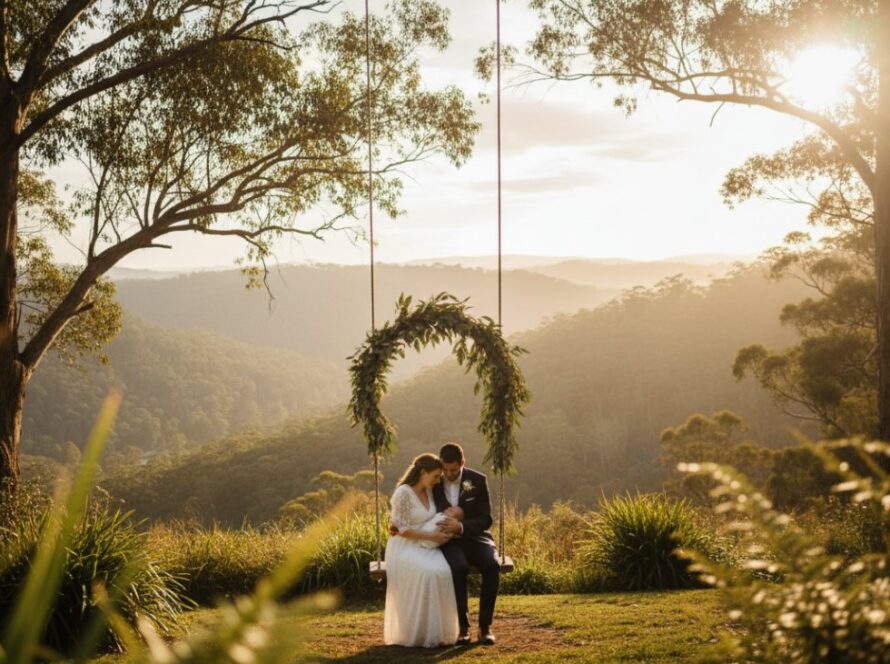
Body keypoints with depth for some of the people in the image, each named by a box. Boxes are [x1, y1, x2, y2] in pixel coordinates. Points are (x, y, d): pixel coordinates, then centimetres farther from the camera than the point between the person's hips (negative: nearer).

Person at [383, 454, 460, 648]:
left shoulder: (429, 492, 10)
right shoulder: (403, 493, -13)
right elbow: (403, 530, -17)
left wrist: (441, 531, 2)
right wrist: (432, 536, -18)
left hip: (425, 547, 6)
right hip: (405, 548, -6)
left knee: (443, 572, -25)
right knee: (427, 573, -34)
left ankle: (437, 631, -18)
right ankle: (419, 633, -22)